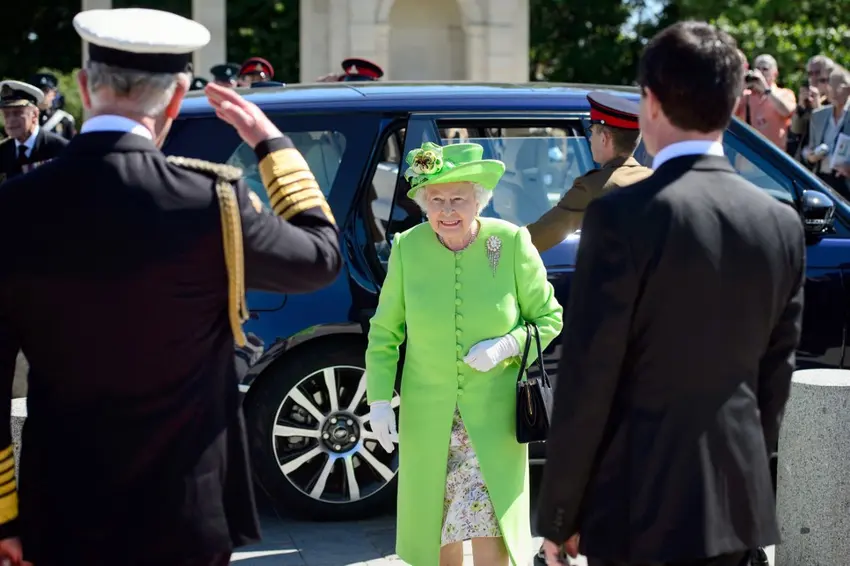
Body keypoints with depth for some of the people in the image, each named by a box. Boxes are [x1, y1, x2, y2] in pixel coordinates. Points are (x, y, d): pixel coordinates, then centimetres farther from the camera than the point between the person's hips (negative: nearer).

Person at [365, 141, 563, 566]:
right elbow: (384, 332, 3)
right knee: (435, 528, 13)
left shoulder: (512, 243, -12)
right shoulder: (407, 248, -7)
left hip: (493, 415, -2)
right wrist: (379, 400, -5)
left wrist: (506, 347, -19)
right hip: (426, 415, 2)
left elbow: (549, 318, -2)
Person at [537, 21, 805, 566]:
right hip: (737, 502, 5)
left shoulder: (623, 217, -14)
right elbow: (776, 373, 10)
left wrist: (558, 515, -4)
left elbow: (587, 380, -13)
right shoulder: (781, 223, 3)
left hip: (640, 506, -5)